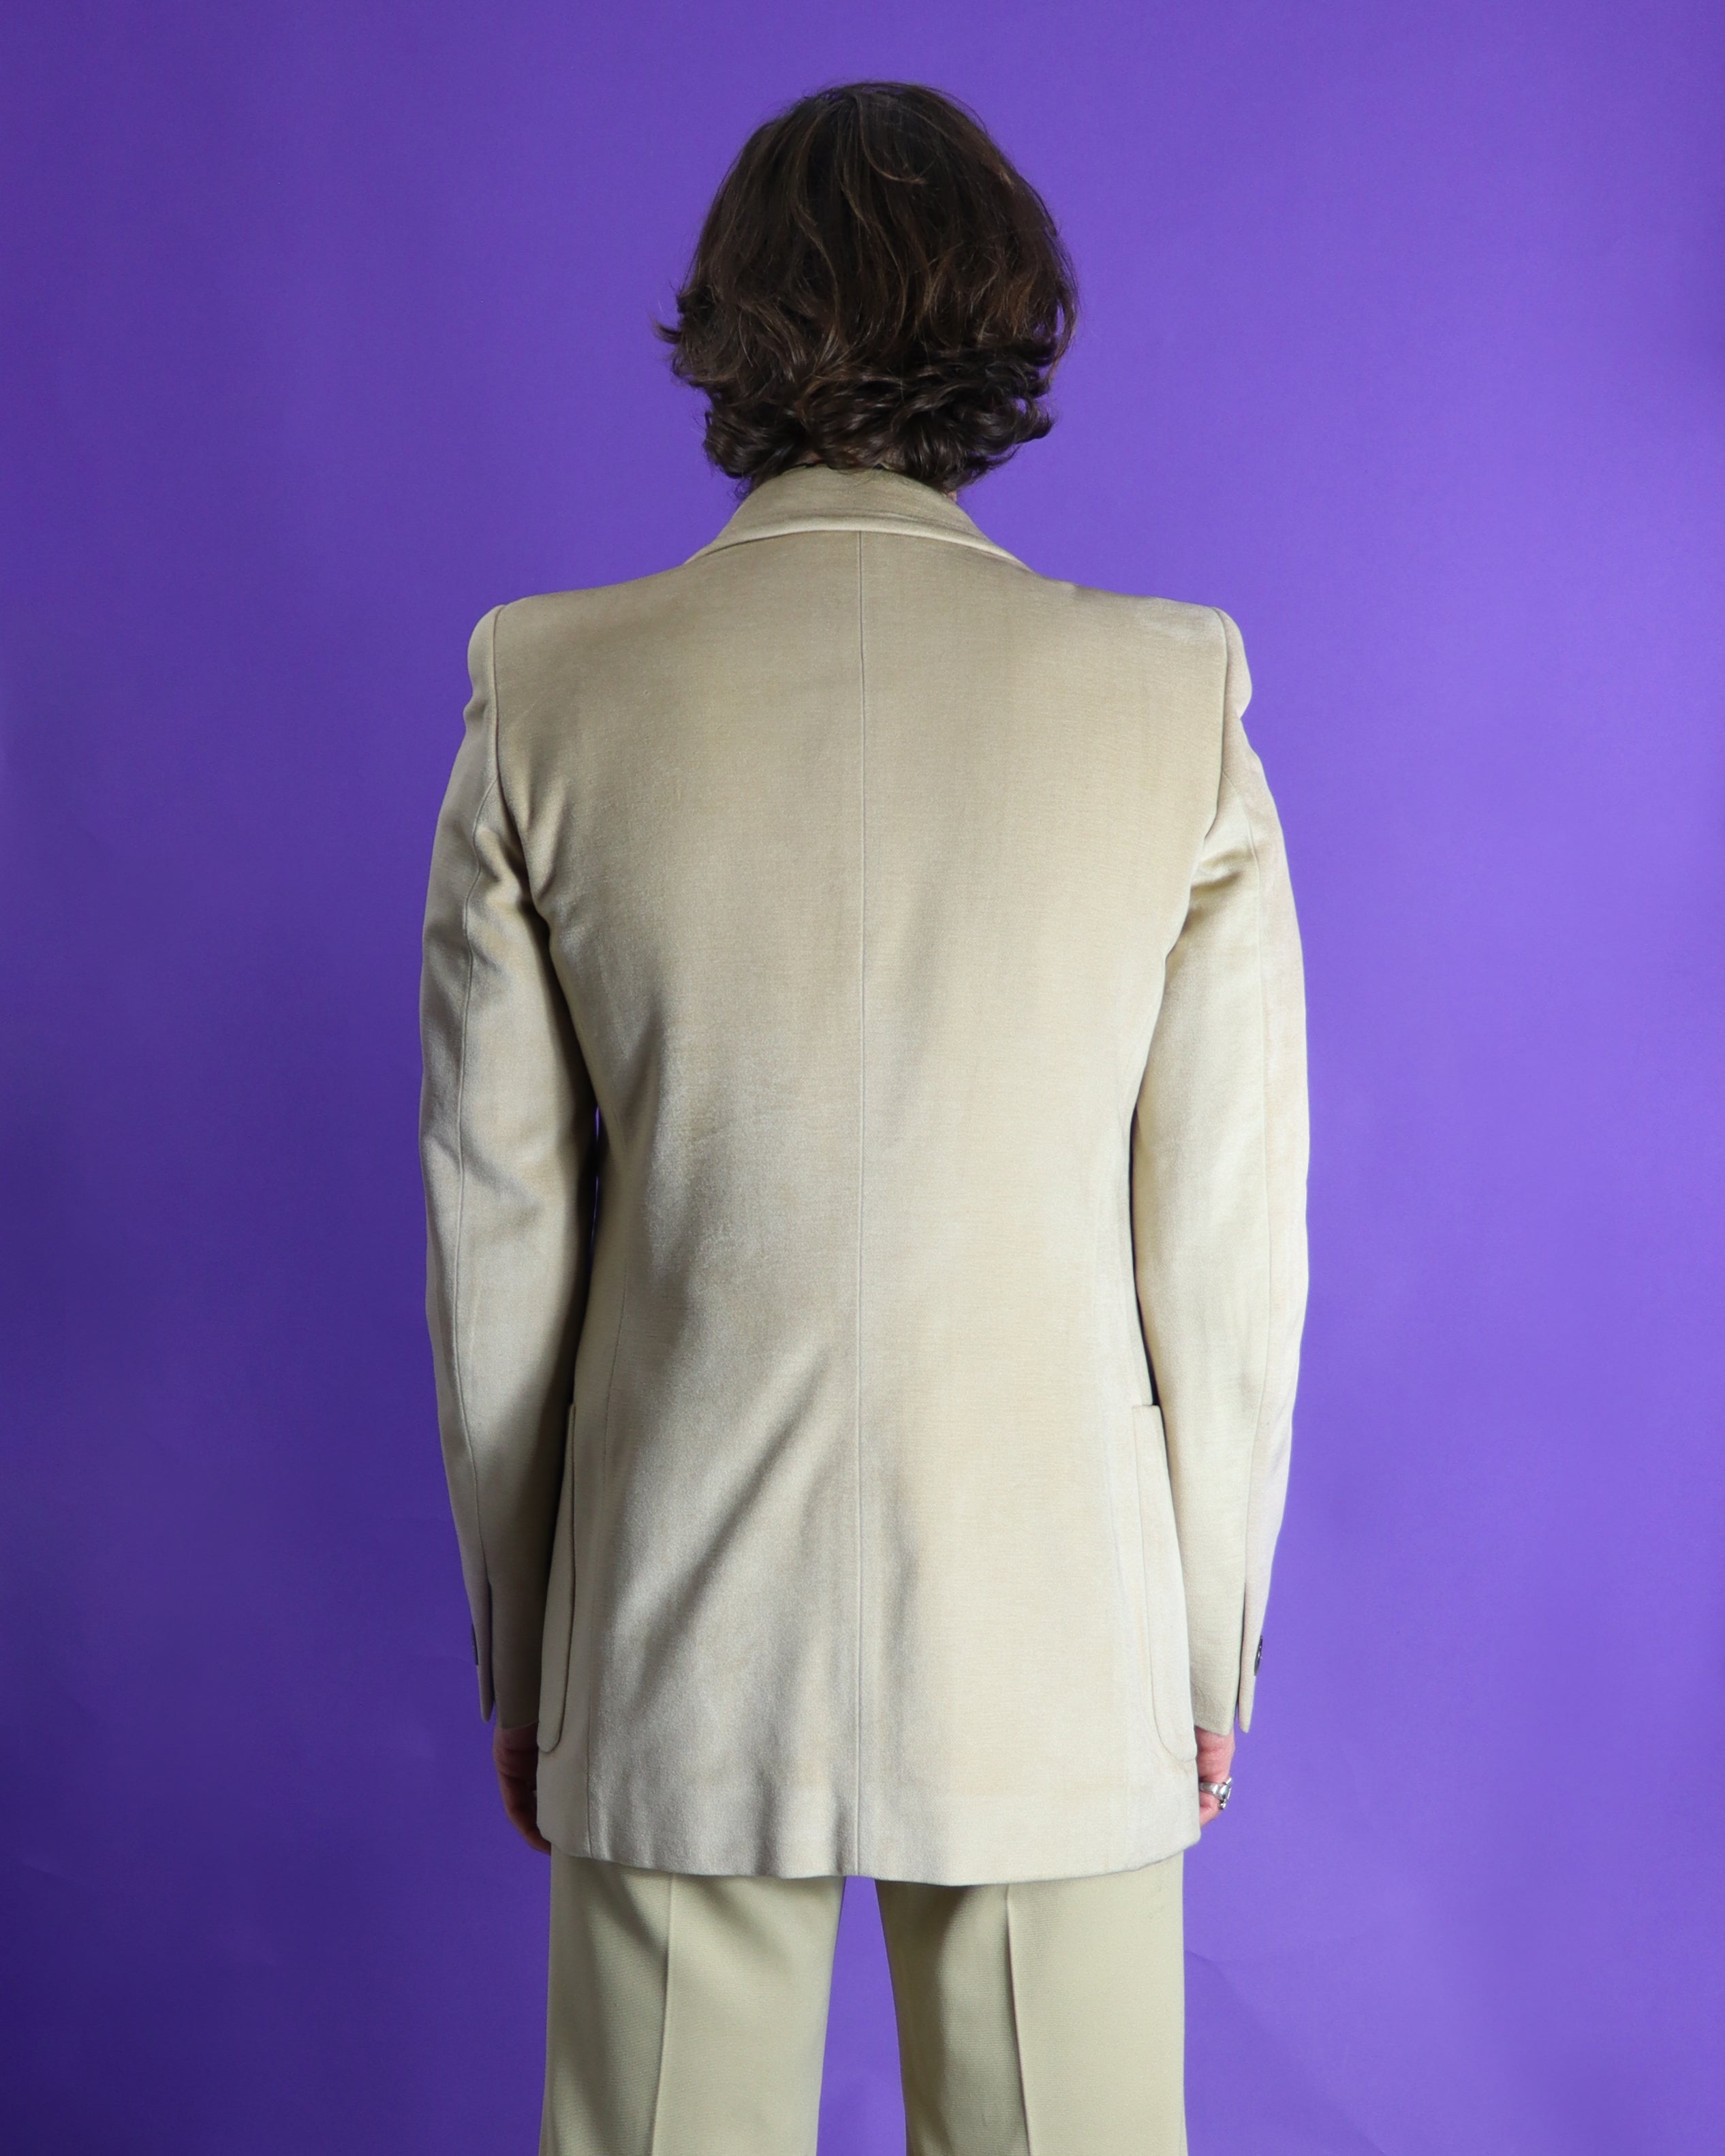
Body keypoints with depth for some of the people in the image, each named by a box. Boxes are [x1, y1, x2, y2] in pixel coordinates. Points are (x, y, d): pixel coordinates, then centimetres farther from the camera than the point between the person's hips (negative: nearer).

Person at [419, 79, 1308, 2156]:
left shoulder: (550, 700, -6)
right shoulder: (1173, 704, -8)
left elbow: (498, 1235, -2)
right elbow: (1225, 1249, -4)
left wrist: (519, 1659, 10)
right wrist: (1213, 1641, 9)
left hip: (679, 1652, 1)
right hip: (1053, 1641, 0)